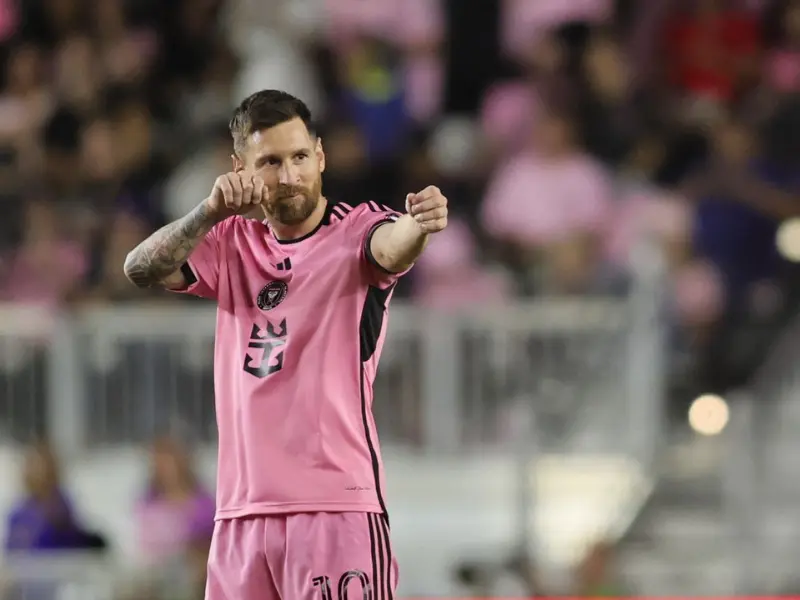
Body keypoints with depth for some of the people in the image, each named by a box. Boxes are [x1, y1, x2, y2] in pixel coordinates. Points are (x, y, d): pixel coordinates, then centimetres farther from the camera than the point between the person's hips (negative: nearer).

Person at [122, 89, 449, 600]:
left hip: (336, 506, -5)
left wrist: (416, 227, -49)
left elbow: (389, 248, -24)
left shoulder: (357, 229, 0)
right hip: (241, 513, 5)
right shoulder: (233, 244, 13)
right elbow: (142, 269, -3)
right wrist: (211, 212, -21)